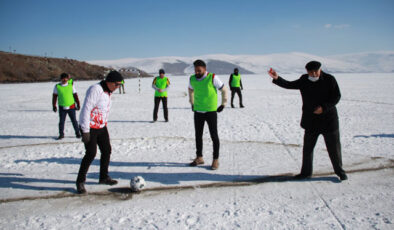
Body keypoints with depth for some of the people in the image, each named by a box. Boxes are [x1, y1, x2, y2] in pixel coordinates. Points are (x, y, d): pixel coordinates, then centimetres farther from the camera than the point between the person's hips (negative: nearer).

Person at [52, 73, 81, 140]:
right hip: (62, 107, 0)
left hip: (71, 107, 0)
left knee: (74, 120, 6)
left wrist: (78, 104, 5)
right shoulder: (57, 86, 0)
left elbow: (75, 95, 6)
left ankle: (77, 133, 19)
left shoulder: (71, 85, 1)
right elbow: (54, 97, 6)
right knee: (61, 121, 7)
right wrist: (54, 106, 4)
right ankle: (61, 134, 21)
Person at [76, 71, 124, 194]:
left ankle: (104, 177, 27)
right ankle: (80, 181, 7)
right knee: (91, 154, -10)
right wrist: (85, 131, -23)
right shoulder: (95, 90, -21)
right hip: (90, 128, -9)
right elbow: (86, 109, -23)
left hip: (101, 127, 9)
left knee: (106, 151, 11)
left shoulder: (108, 91, 8)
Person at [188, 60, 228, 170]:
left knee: (214, 136, 0)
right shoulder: (192, 79, 2)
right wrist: (192, 103, 20)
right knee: (198, 135, 10)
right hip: (198, 112, 5)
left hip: (211, 111, -4)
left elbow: (224, 90, -1)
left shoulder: (212, 78, -12)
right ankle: (199, 158, 24)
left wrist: (223, 104, 2)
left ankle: (215, 160, 11)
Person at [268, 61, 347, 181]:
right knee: (307, 148, 9)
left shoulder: (329, 79, -8)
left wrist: (324, 107, -20)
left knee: (334, 147, 6)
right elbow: (289, 85, -1)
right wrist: (277, 78, -17)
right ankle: (306, 172, 23)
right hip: (311, 121, 3)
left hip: (329, 119, -3)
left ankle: (339, 171, 26)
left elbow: (336, 96, -7)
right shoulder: (304, 80, 3)